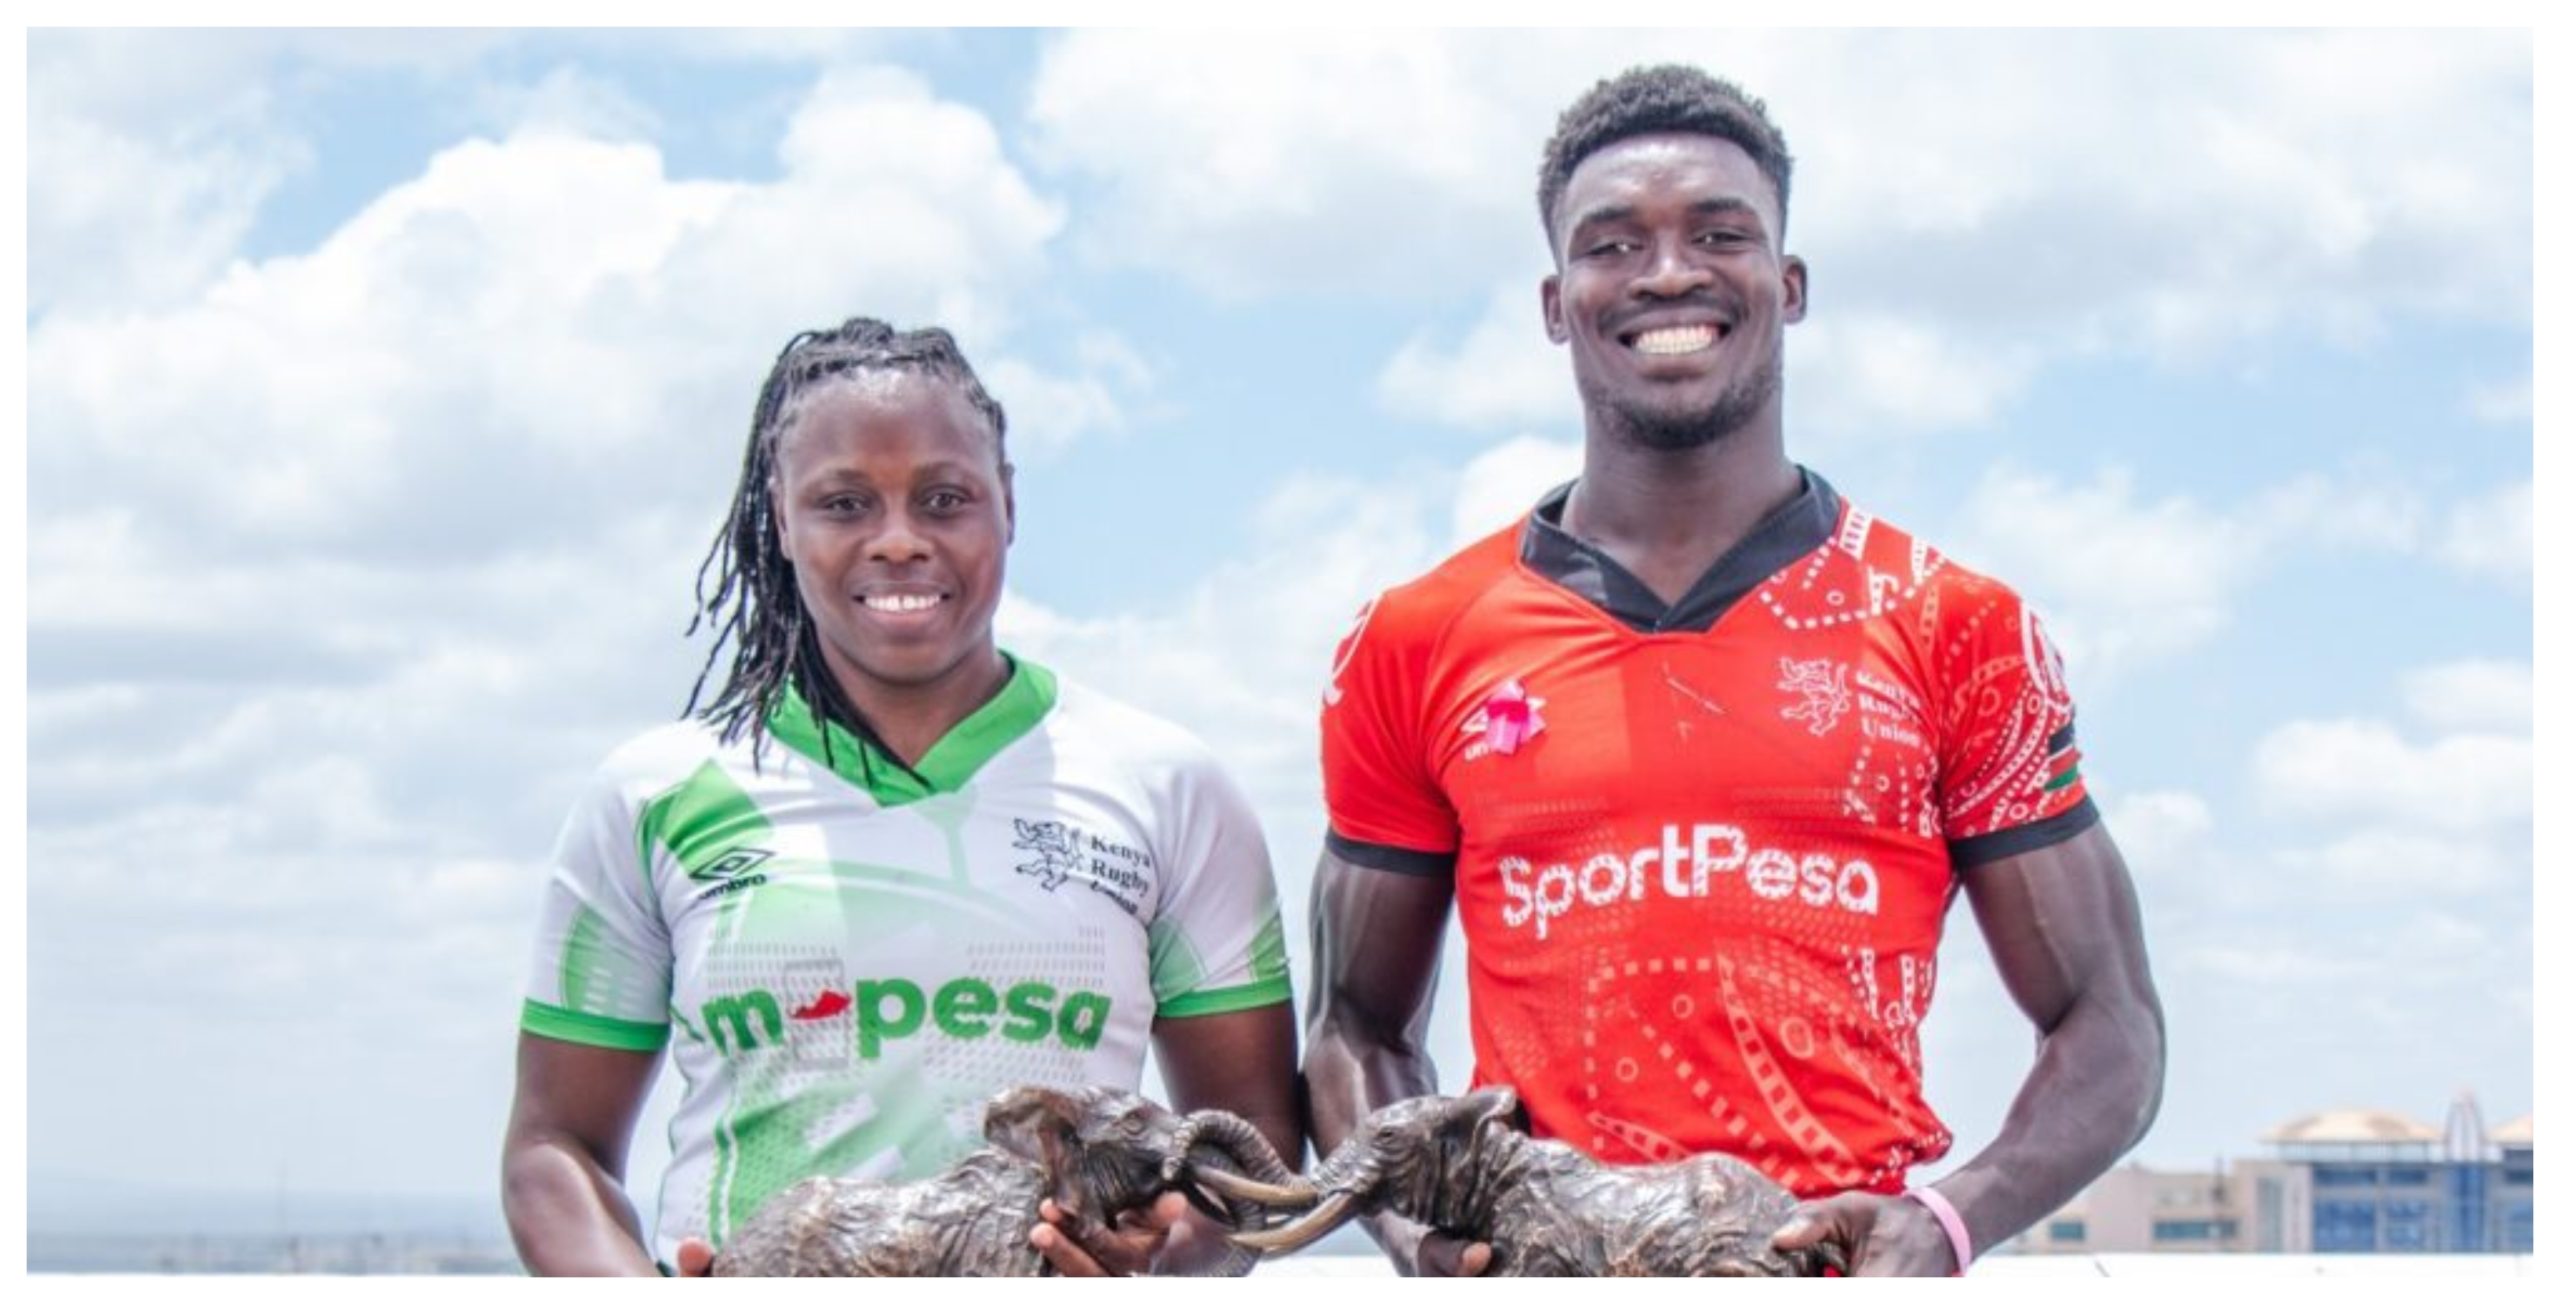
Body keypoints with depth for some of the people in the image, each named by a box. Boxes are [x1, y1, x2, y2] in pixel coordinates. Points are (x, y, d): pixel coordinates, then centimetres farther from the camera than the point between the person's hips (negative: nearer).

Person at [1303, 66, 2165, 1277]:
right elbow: (1360, 1025, 19)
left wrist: (1949, 1223, -6)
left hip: (1844, 1271, -1)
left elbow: (2108, 1032, 11)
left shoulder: (1957, 631, 9)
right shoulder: (1414, 646, 12)